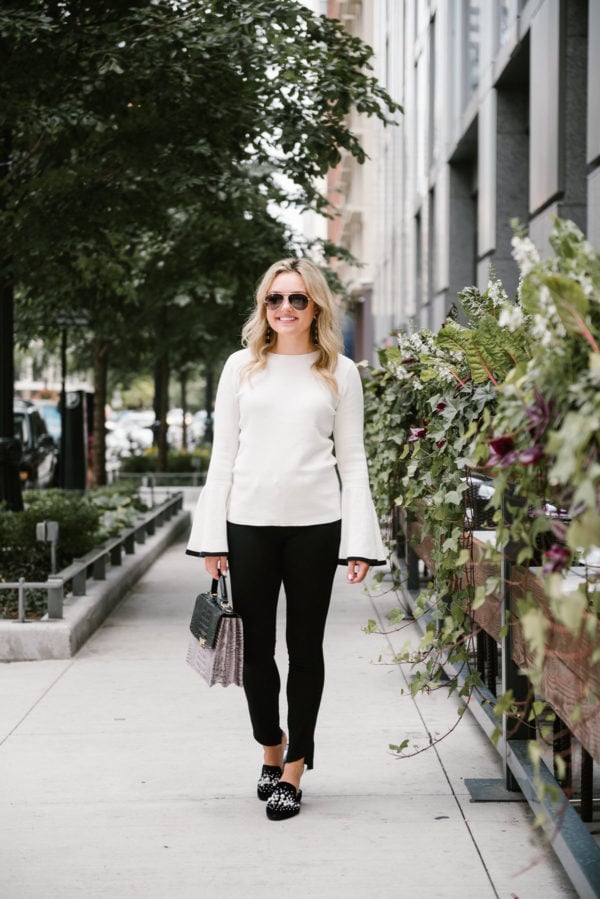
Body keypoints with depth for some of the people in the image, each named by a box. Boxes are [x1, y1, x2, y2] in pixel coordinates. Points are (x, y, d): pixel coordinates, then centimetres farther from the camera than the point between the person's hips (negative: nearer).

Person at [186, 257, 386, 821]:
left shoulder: (340, 372, 7)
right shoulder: (242, 367, 8)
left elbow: (352, 460, 6)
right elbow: (223, 456, 8)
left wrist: (358, 542, -2)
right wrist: (212, 538, 2)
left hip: (314, 523, -1)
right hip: (249, 521, 1)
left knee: (305, 646, 5)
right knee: (255, 647, 4)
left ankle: (293, 770, 15)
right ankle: (270, 747, 29)